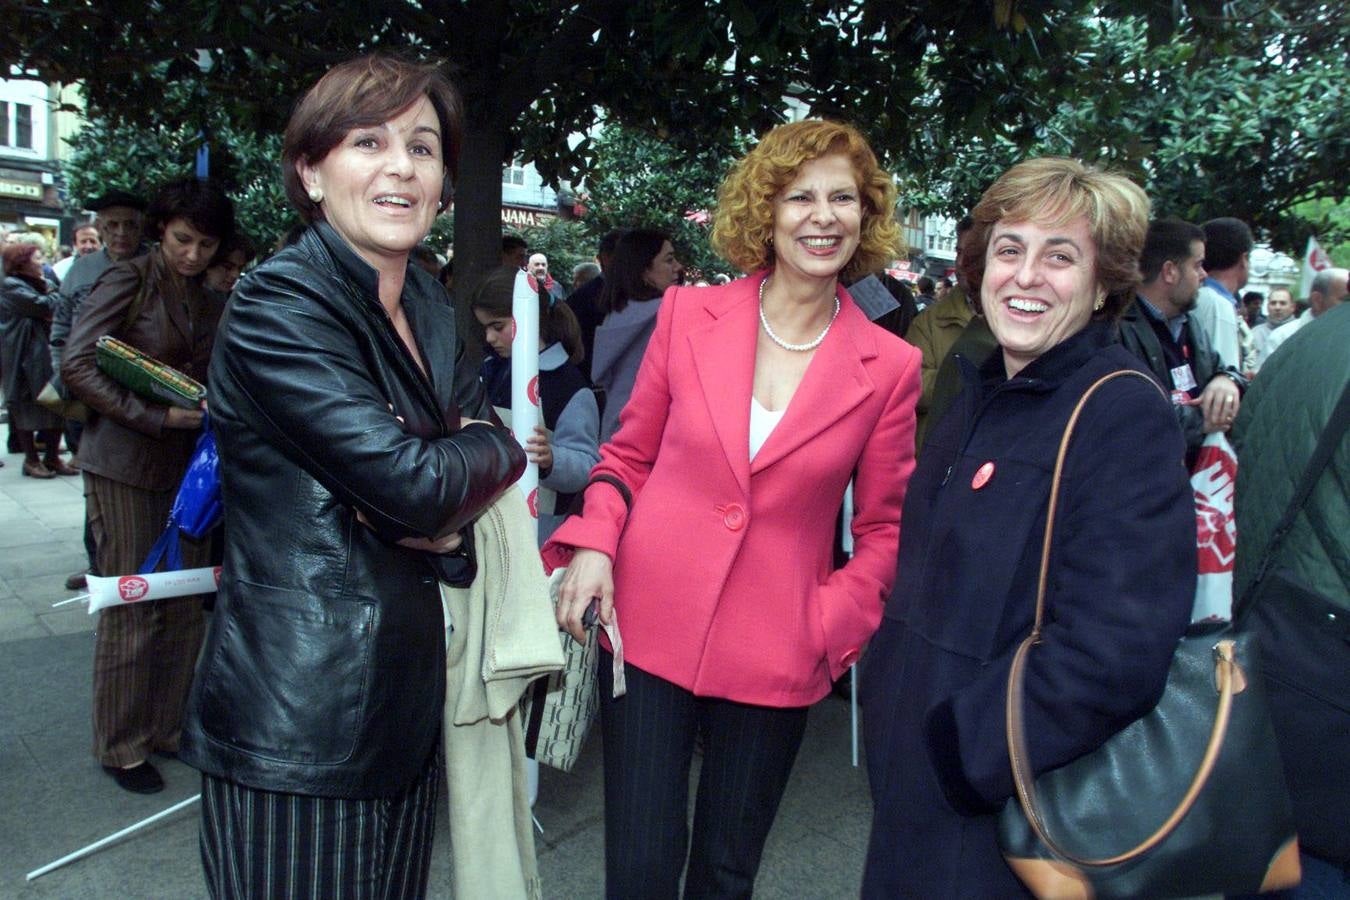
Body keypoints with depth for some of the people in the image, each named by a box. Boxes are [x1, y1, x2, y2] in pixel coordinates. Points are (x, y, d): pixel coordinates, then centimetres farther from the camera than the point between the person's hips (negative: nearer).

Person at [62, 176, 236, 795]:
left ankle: (169, 728, 24)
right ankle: (122, 746, 16)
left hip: (187, 462, 6)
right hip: (124, 465, -6)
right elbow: (77, 367, -14)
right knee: (131, 608, 0)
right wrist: (157, 416, -20)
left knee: (186, 604, 8)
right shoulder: (128, 282, -6)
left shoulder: (208, 302, 13)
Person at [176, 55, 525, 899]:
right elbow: (413, 481, -22)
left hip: (404, 698, 7)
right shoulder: (278, 305, -14)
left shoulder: (430, 306, 10)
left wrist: (442, 520, -12)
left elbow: (485, 437, 9)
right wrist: (500, 450, -2)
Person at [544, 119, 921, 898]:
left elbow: (884, 527, 4)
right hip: (650, 625, 0)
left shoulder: (890, 367, -3)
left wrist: (833, 625, -8)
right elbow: (629, 455, 7)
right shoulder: (689, 314, -2)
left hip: (773, 656, 1)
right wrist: (594, 544, -9)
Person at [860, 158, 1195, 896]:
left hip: (1002, 819, -7)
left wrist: (960, 747, -20)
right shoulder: (982, 400, 7)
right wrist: (886, 688, 6)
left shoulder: (1126, 415, -18)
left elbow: (1113, 656, -27)